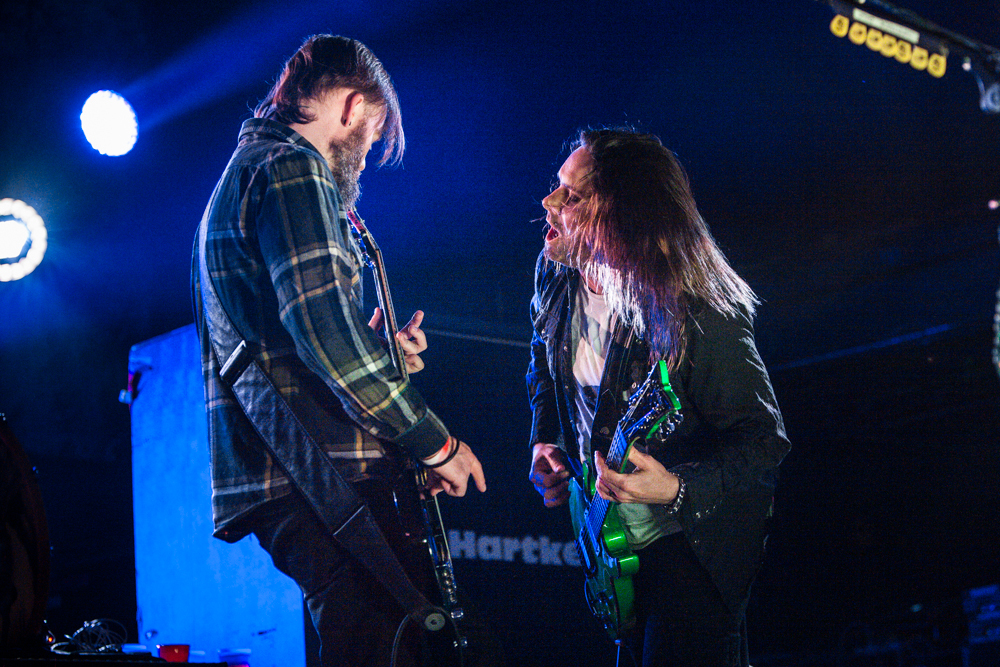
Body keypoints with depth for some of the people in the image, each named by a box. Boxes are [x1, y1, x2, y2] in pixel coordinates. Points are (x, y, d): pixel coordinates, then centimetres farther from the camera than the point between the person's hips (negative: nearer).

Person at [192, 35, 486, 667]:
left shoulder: (239, 177, 27)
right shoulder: (293, 169, -7)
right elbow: (324, 327, -19)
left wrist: (370, 353, 23)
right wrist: (435, 441, -12)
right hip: (315, 476, -11)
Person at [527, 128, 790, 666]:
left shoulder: (700, 315, -28)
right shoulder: (556, 278, -6)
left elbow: (765, 440, -25)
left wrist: (677, 488, -38)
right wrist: (544, 443, 0)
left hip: (693, 541, -7)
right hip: (609, 538, 7)